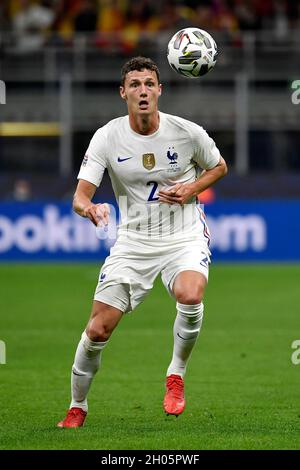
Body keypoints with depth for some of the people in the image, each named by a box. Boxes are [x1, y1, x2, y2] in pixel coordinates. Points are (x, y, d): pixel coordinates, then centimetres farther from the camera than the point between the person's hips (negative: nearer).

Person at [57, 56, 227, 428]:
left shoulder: (188, 132, -9)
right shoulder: (107, 137, -9)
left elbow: (219, 167, 11)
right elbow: (81, 195, -14)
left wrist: (192, 188, -9)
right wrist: (88, 208, -38)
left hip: (185, 238, -1)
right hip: (133, 242, 1)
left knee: (190, 296, -33)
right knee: (98, 329, -5)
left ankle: (176, 374, -6)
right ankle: (77, 406, 18)